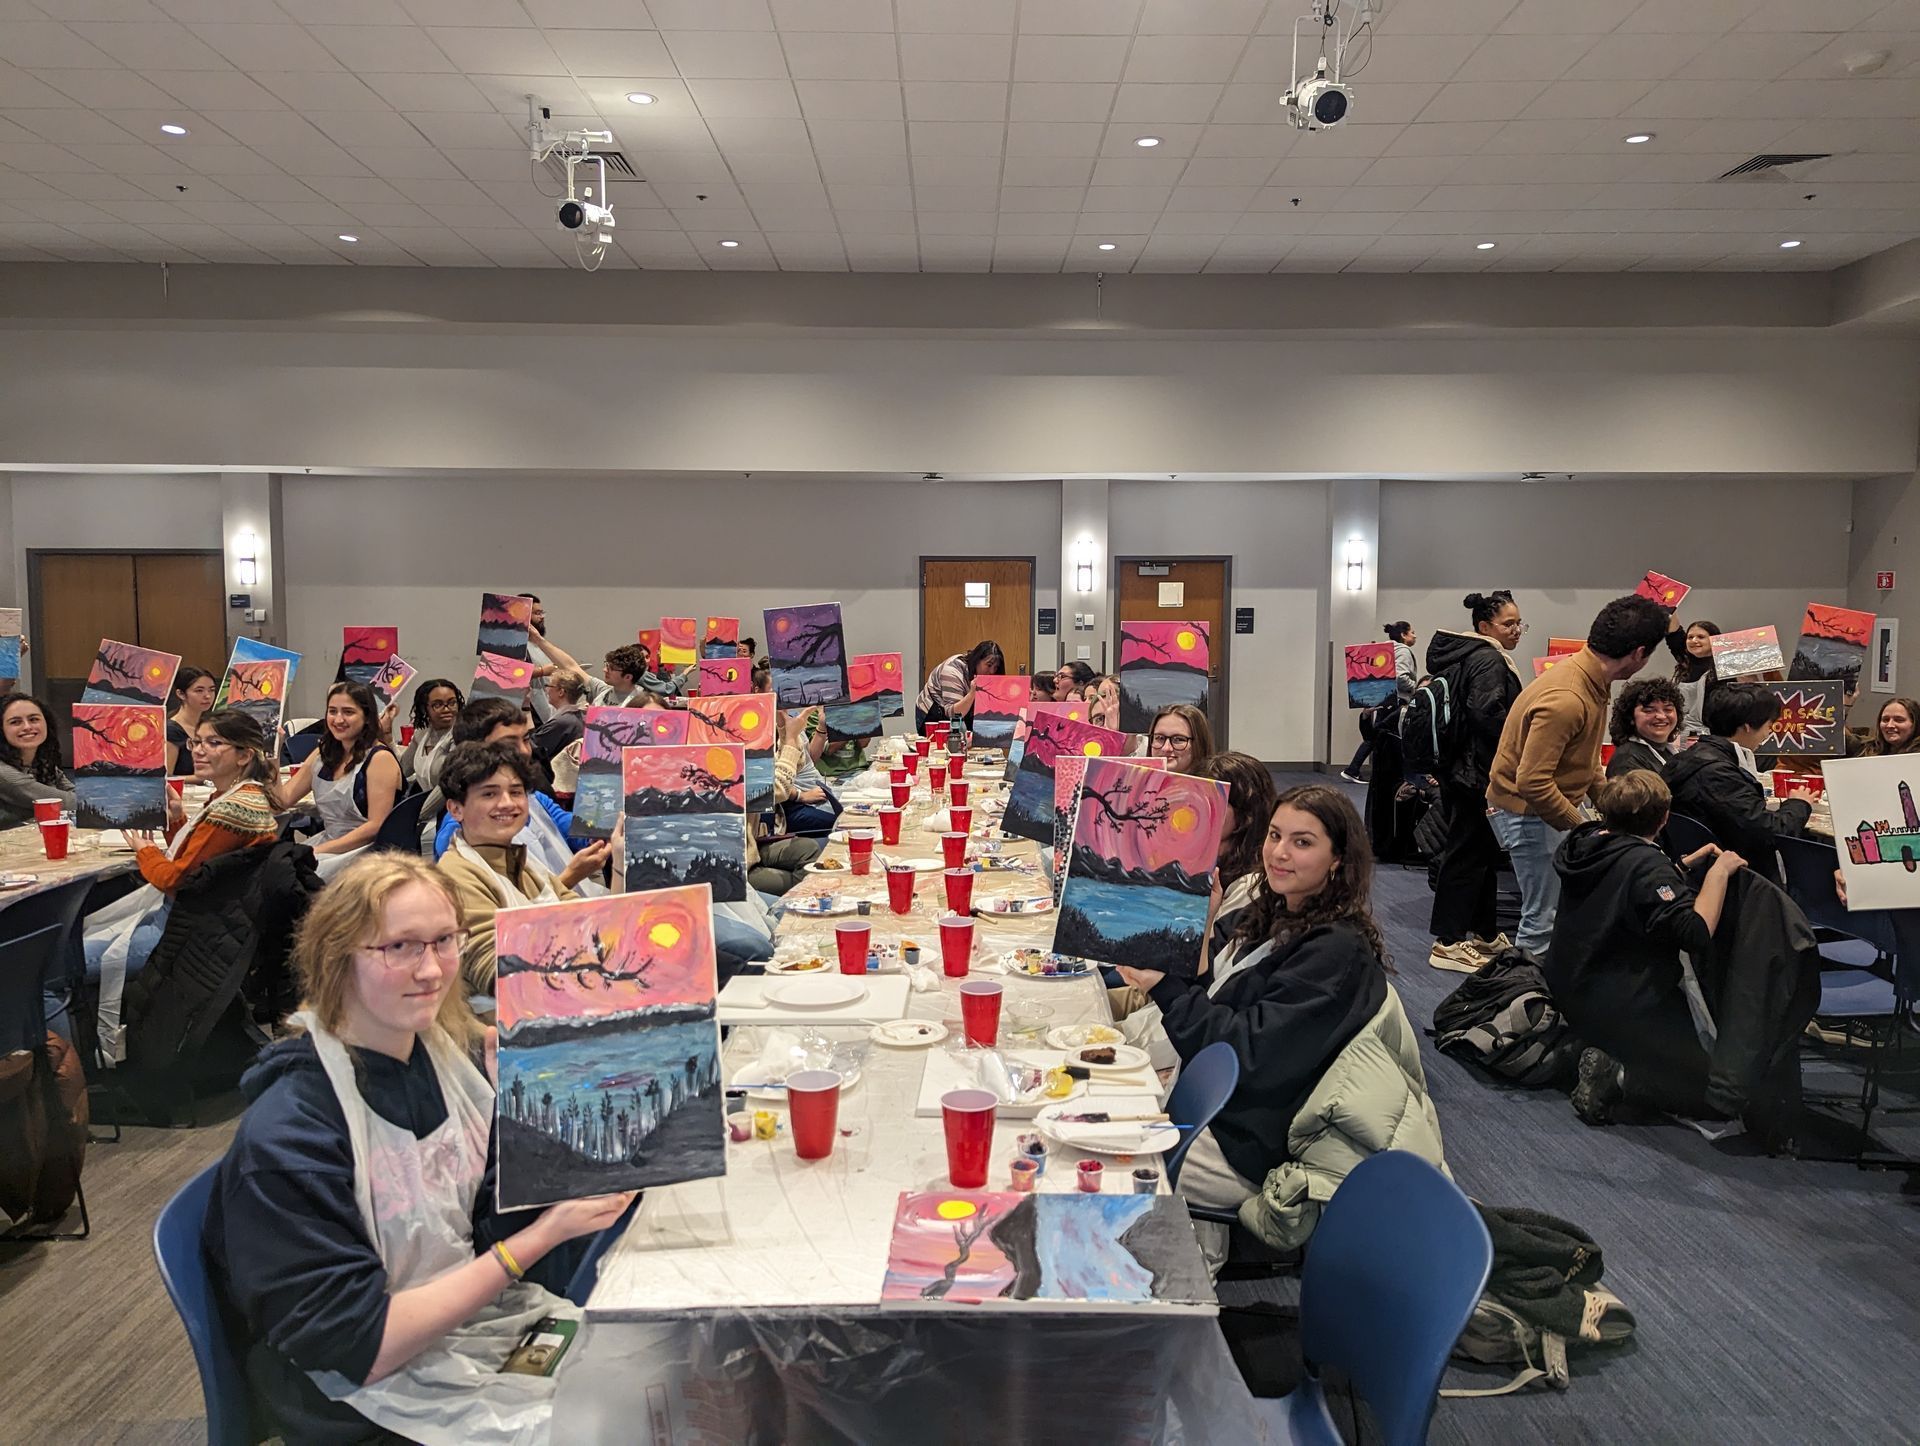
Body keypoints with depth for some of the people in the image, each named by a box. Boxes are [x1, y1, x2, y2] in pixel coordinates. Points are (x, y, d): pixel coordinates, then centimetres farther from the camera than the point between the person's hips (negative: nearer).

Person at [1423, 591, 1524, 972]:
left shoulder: (1474, 656, 16)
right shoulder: (1488, 661, -15)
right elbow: (1488, 713, -27)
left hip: (1465, 769, 11)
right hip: (1480, 773, -11)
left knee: (1484, 853, 16)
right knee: (1468, 852, -6)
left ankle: (1484, 933, 26)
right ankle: (1447, 943, -2)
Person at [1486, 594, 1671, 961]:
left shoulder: (1592, 680, 2)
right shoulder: (1566, 700, -30)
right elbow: (1533, 783, -31)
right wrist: (1580, 826, -18)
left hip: (1556, 803, 10)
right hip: (1527, 811, -10)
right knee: (1545, 918, -4)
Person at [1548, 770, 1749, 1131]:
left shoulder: (1587, 843, 2)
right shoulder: (1644, 862, -24)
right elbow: (1696, 933, -30)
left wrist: (1685, 863, 18)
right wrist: (1719, 871, -20)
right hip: (1626, 1012, -9)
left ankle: (1607, 1057, 7)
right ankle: (1619, 1076, -16)